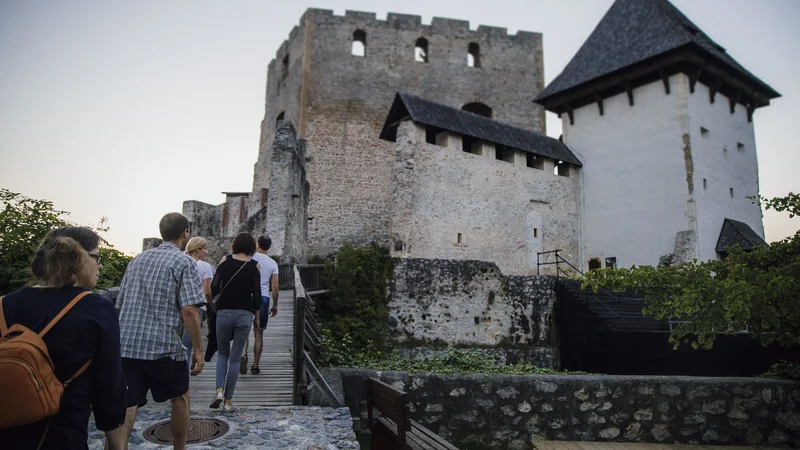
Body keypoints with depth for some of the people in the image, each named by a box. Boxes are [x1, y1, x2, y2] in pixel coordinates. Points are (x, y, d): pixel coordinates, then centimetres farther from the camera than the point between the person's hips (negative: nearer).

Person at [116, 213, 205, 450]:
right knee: (180, 398, 18)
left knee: (125, 408, 2)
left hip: (125, 346, 5)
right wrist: (198, 349, -10)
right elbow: (188, 310, -16)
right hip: (163, 347, -4)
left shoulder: (137, 260, 14)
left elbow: (120, 304, 19)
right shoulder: (184, 263, -6)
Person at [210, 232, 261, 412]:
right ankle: (228, 401, 9)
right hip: (244, 314, -1)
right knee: (235, 358, 7)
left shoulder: (224, 263, 1)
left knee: (222, 354, 19)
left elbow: (213, 290, 2)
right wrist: (256, 315, 10)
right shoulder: (254, 266, -2)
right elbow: (257, 295, -4)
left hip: (224, 313, 1)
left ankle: (219, 390, 0)